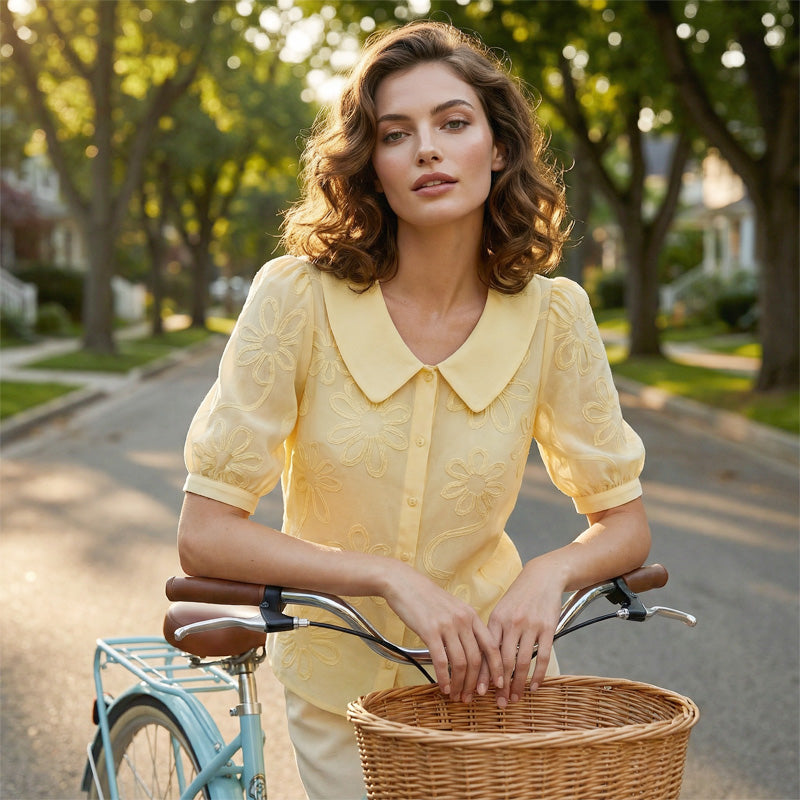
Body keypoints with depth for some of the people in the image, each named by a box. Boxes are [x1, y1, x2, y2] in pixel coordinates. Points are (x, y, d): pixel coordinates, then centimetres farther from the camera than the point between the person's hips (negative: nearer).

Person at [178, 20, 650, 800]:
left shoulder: (550, 314, -13)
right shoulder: (298, 296, -19)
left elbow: (624, 521, -3)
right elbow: (205, 533, -18)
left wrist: (550, 572, -23)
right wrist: (389, 576, -28)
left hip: (486, 668, 2)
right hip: (337, 683, -1)